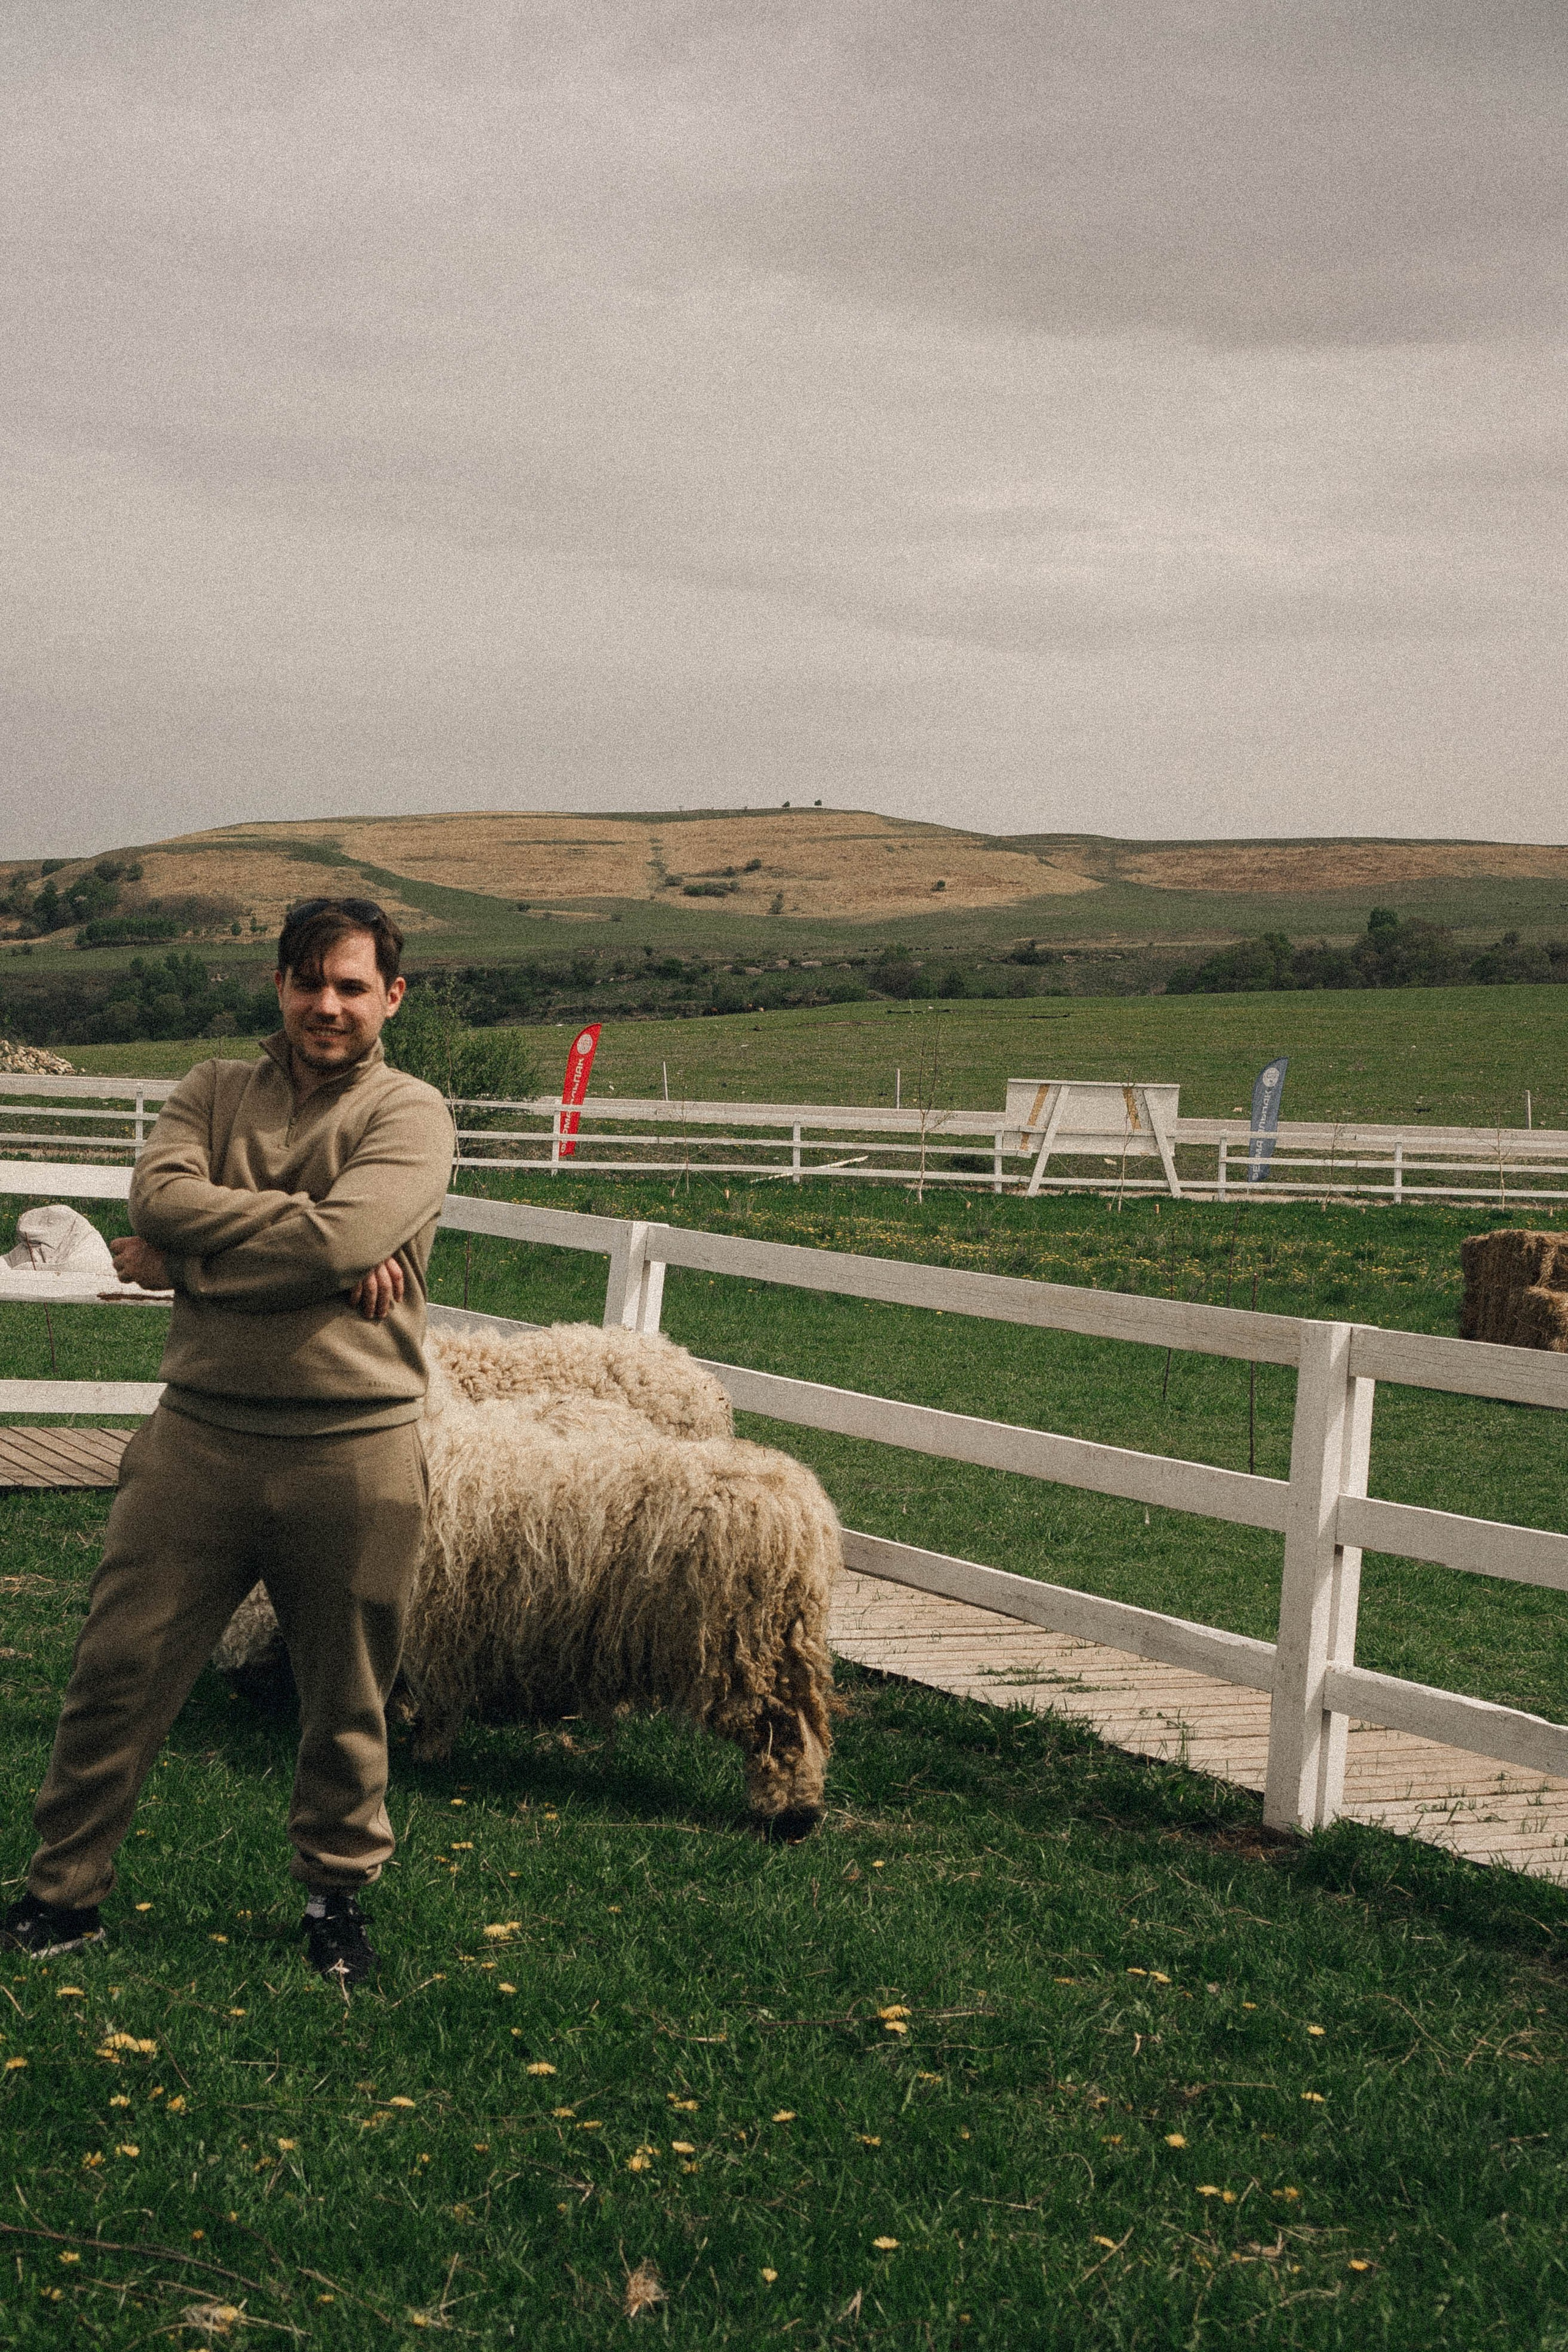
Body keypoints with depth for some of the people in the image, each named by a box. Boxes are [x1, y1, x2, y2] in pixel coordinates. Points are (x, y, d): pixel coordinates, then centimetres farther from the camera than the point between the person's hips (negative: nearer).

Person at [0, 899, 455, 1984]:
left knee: (348, 1699, 11)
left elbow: (343, 1239, -19)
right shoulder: (213, 1092, 9)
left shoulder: (409, 1113, -3)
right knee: (119, 1669, 4)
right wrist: (301, 1232, -17)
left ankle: (338, 1891, 31)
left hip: (355, 1451, -2)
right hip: (201, 1435, 2)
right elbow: (160, 1198, -10)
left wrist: (190, 1261, -10)